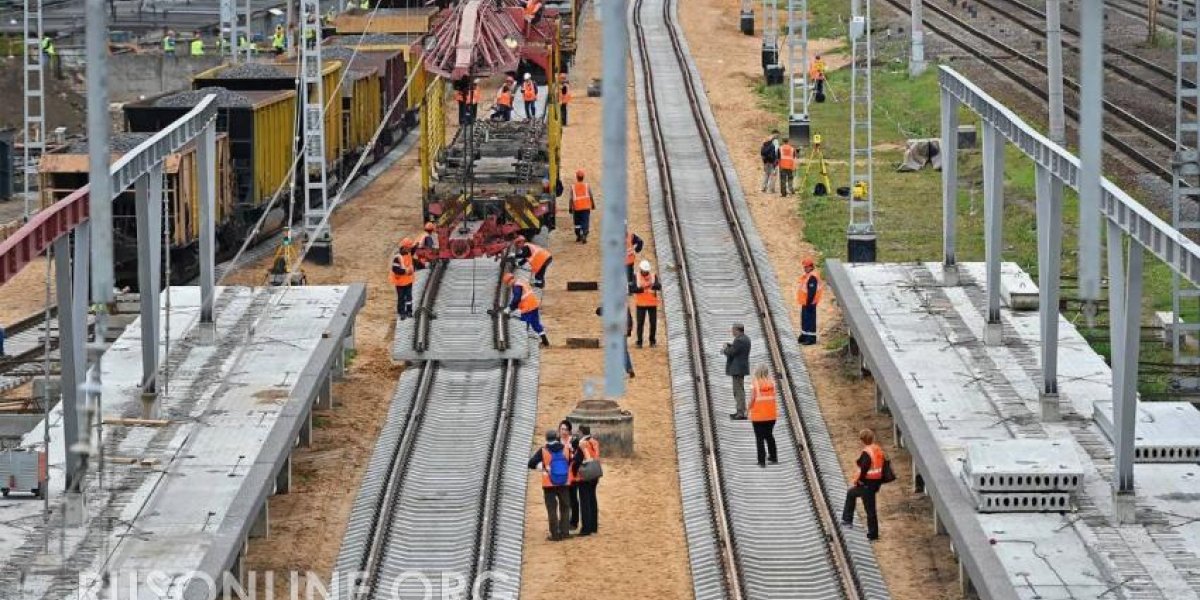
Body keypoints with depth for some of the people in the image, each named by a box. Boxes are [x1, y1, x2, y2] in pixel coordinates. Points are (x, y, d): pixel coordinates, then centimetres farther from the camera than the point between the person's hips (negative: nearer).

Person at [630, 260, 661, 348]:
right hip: (641, 304, -1)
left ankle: (652, 341, 14)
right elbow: (631, 290, -9)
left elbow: (659, 287, -15)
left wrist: (652, 285, -35)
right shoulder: (636, 277, 0)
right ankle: (639, 342, 3)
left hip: (652, 304, 1)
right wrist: (641, 289, -22)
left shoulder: (653, 276, 2)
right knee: (640, 323, -4)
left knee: (653, 323, 1)